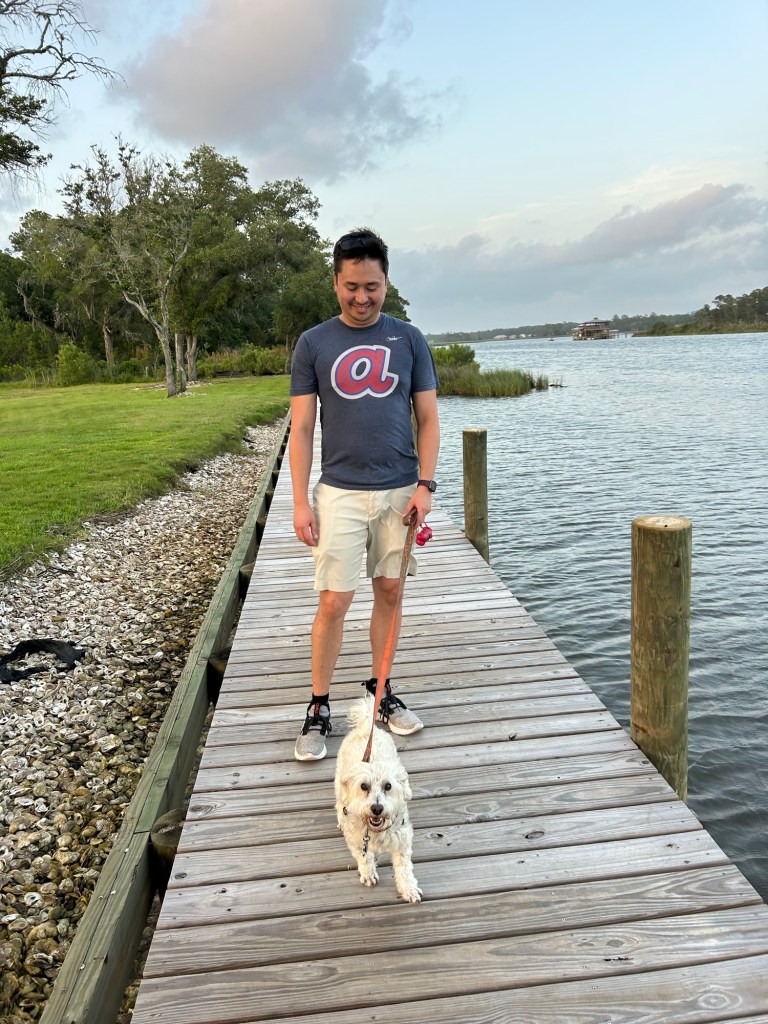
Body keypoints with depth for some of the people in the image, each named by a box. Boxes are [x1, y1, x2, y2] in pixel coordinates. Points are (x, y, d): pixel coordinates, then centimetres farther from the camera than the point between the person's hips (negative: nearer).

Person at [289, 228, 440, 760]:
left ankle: (381, 690, 26)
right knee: (334, 601, -2)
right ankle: (319, 708, 12)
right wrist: (301, 502, -6)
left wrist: (425, 484, -5)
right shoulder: (314, 343, 1)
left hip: (400, 491, 2)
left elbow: (428, 419, 6)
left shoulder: (409, 339, 4)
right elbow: (301, 428, 0)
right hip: (340, 492, -1)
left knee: (390, 592, 10)